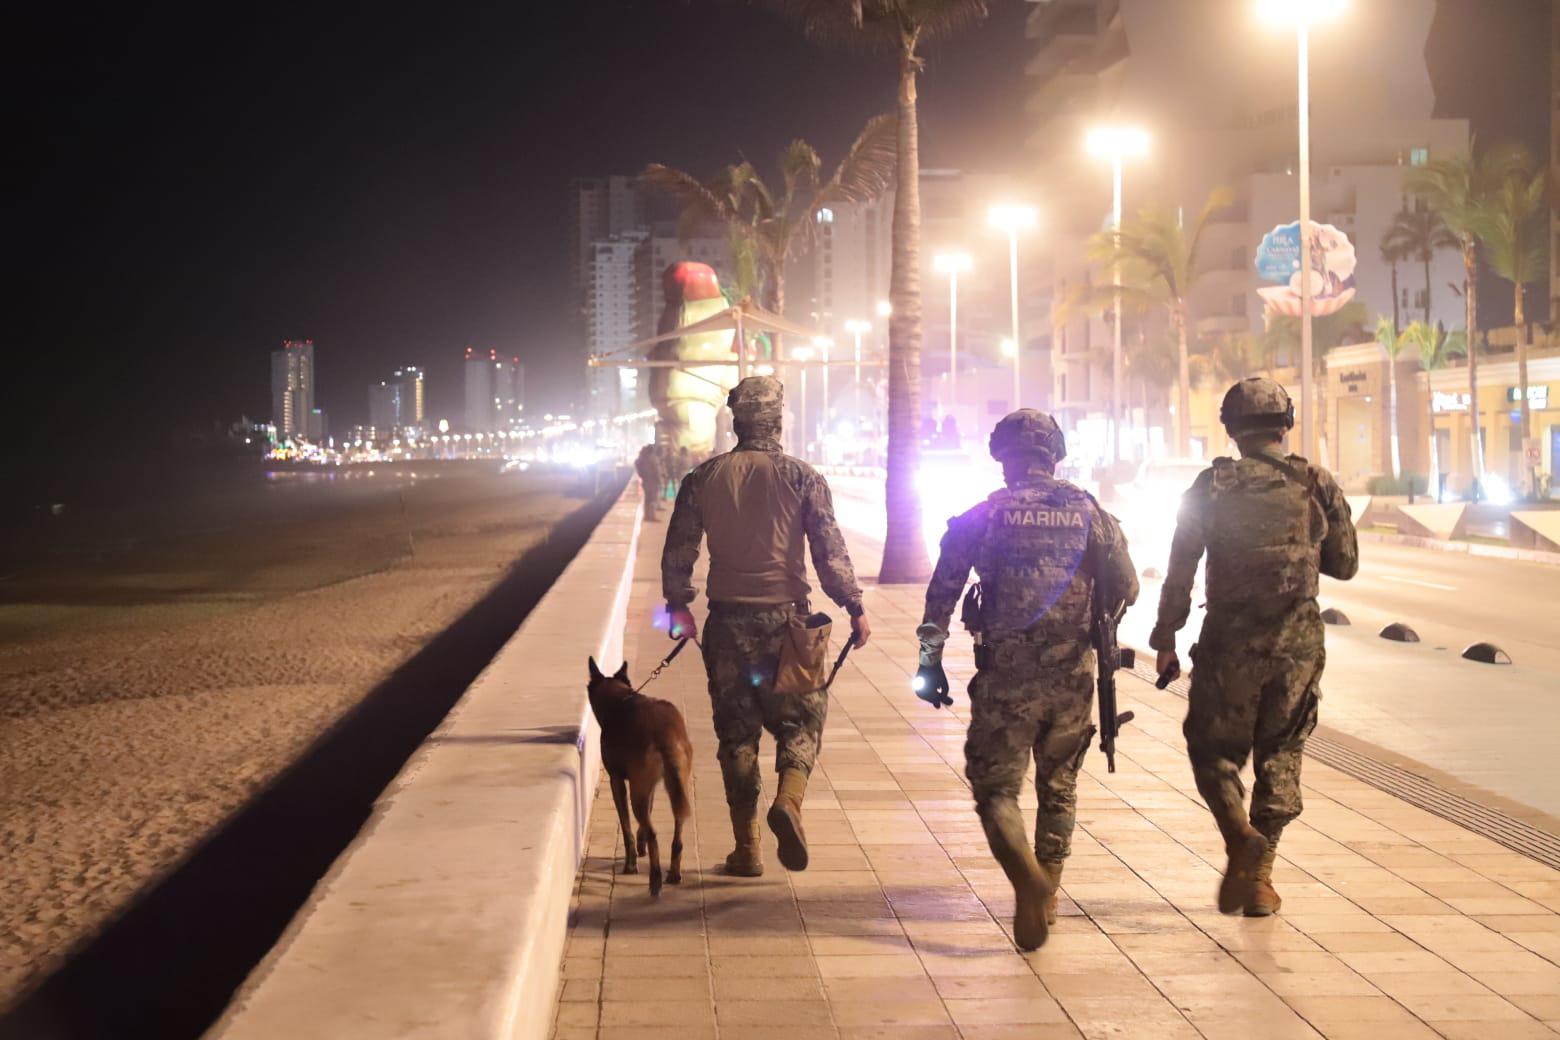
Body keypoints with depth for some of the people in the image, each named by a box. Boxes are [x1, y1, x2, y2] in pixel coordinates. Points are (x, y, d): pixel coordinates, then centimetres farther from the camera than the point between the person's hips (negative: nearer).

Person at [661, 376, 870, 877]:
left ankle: (746, 848, 9)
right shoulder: (801, 477, -3)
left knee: (736, 731, 8)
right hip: (785, 617, -2)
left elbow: (678, 549, 7)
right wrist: (855, 608, 3)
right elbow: (830, 549, -5)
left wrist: (678, 606, 19)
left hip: (727, 620, 2)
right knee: (801, 718, 9)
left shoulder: (703, 478, 4)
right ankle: (789, 799, -19)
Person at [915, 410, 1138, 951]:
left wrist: (930, 659, 2)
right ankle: (1047, 896, 24)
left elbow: (943, 590, -4)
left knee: (995, 787, 4)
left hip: (1006, 678, -3)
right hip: (1073, 677, 3)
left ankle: (1029, 880, -21)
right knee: (1059, 786, 18)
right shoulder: (1089, 511, 4)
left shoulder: (984, 515, -2)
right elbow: (1126, 588, 3)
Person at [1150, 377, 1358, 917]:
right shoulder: (1317, 484, 2)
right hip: (1298, 643, 2)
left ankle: (1240, 836, -14)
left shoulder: (1213, 486, -3)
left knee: (1214, 747, 11)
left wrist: (1165, 638, 2)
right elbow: (1345, 564, 9)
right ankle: (1260, 875, 10)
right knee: (1280, 754, 13)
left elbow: (1180, 569, -5)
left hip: (1230, 642, -2)